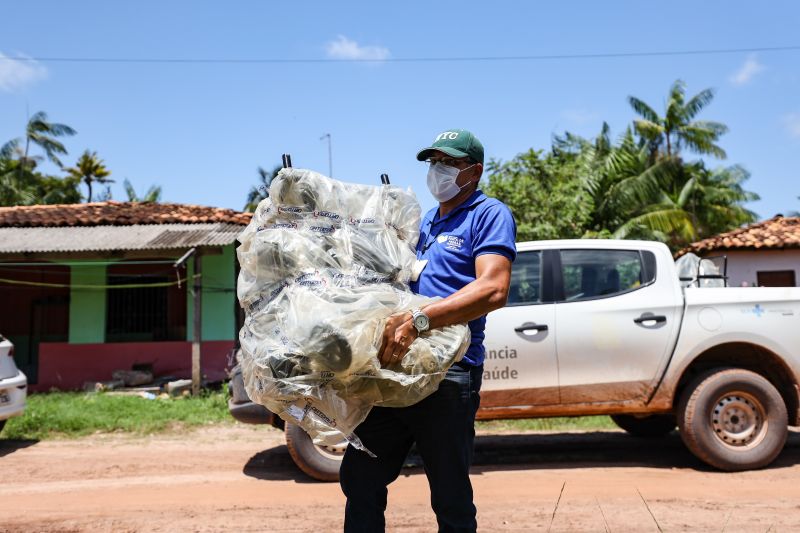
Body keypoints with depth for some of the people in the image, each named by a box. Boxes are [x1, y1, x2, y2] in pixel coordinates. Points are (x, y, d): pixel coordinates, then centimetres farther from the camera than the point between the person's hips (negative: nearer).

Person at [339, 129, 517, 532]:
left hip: (448, 376, -7)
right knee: (358, 480, 13)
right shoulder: (425, 223, 21)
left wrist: (417, 320, -31)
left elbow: (493, 290, -21)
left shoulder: (490, 215, -4)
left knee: (451, 500, 6)